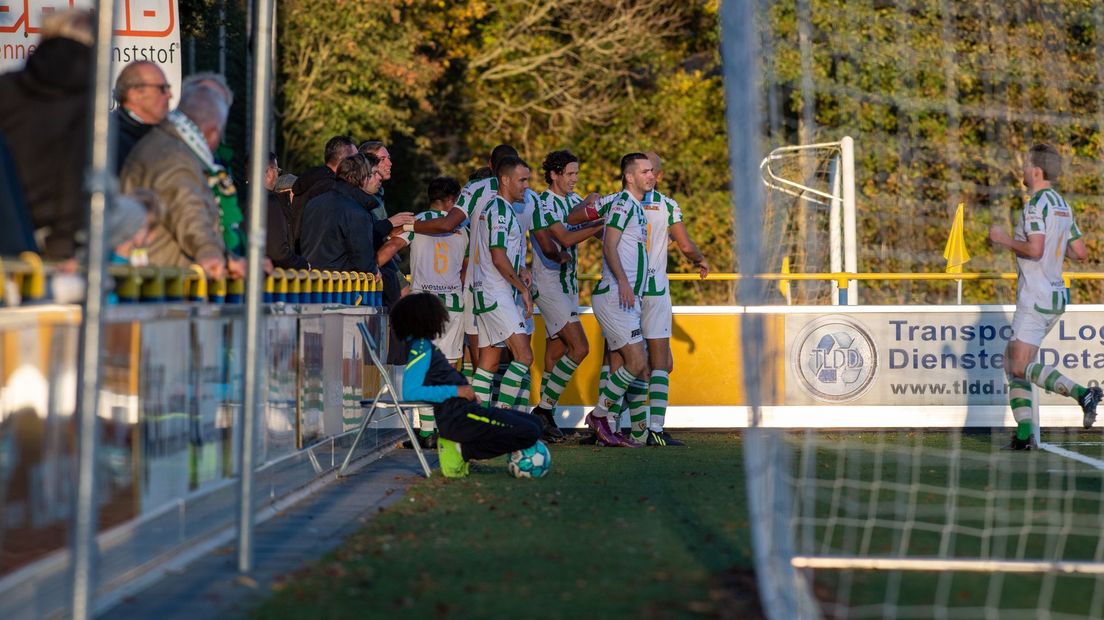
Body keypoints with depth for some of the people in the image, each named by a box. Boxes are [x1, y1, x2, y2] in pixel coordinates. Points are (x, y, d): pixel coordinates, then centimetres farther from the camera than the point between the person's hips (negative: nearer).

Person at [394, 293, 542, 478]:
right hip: (457, 417, -10)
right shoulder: (421, 348, -13)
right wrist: (457, 391, -19)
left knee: (533, 423, 12)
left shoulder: (424, 346, 16)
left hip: (463, 410, 10)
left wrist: (467, 392, 8)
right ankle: (463, 450, -8)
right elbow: (410, 392, -24)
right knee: (529, 433, -16)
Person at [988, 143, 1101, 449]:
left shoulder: (1037, 204, -13)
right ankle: (1024, 434, 8)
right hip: (1055, 295, 10)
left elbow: (1035, 250, -24)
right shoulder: (1063, 206, 14)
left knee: (1021, 367, -12)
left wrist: (1004, 239, -9)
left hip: (1036, 297, -10)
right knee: (1011, 360, 12)